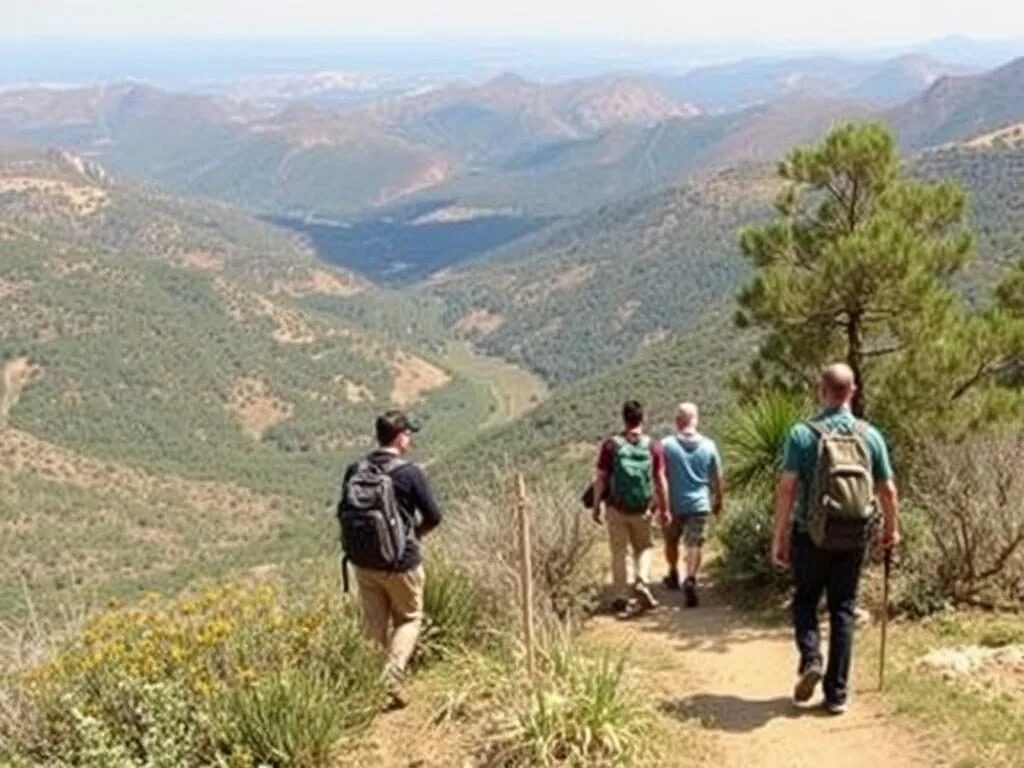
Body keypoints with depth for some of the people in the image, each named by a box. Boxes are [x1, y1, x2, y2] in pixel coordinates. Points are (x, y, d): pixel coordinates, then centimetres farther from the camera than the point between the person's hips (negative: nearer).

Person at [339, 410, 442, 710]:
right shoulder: (409, 472, -15)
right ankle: (393, 675, -2)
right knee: (409, 619, 14)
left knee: (375, 624, 16)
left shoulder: (355, 471, -2)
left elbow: (343, 512, 8)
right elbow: (433, 517, -9)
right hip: (401, 562, -4)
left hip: (363, 562, 4)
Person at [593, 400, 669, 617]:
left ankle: (621, 598, 10)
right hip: (642, 509, 1)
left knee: (619, 552, 9)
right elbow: (660, 481, -2)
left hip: (616, 509, -1)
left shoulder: (611, 445, -5)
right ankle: (642, 583, -3)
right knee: (643, 547, 18)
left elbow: (600, 479, -4)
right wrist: (663, 509, 8)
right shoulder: (653, 446, -3)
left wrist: (597, 506, 5)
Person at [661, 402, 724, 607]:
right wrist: (718, 502, 18)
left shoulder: (666, 445, -9)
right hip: (699, 504, 0)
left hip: (673, 505, 0)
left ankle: (673, 576, 38)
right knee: (695, 544, 1)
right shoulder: (708, 445, -3)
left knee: (671, 541, 20)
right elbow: (717, 478, 4)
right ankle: (690, 579, -20)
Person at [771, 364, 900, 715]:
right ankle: (837, 692, 10)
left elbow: (787, 488, -11)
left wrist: (780, 537, -4)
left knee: (805, 601, 17)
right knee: (843, 610, 9)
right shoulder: (870, 435, 1)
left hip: (813, 535, -2)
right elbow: (887, 489, 6)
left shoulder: (802, 434, -7)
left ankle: (810, 659, -5)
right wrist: (891, 528, 23)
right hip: (855, 537, 2)